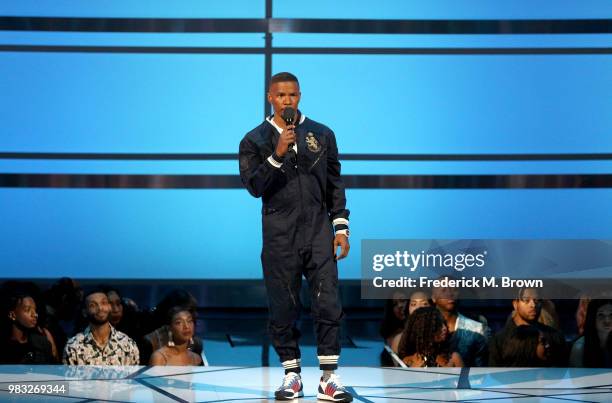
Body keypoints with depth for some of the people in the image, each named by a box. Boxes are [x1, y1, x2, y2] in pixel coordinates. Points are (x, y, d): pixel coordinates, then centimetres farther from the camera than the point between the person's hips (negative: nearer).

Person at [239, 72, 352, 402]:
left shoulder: (322, 135, 10)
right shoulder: (255, 140, 5)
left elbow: (335, 183, 12)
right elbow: (253, 186, -6)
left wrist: (341, 227, 7)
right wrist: (277, 155, -18)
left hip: (319, 232, 1)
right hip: (279, 237, -1)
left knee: (328, 304, -7)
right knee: (283, 309, 3)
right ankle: (291, 375, 13)